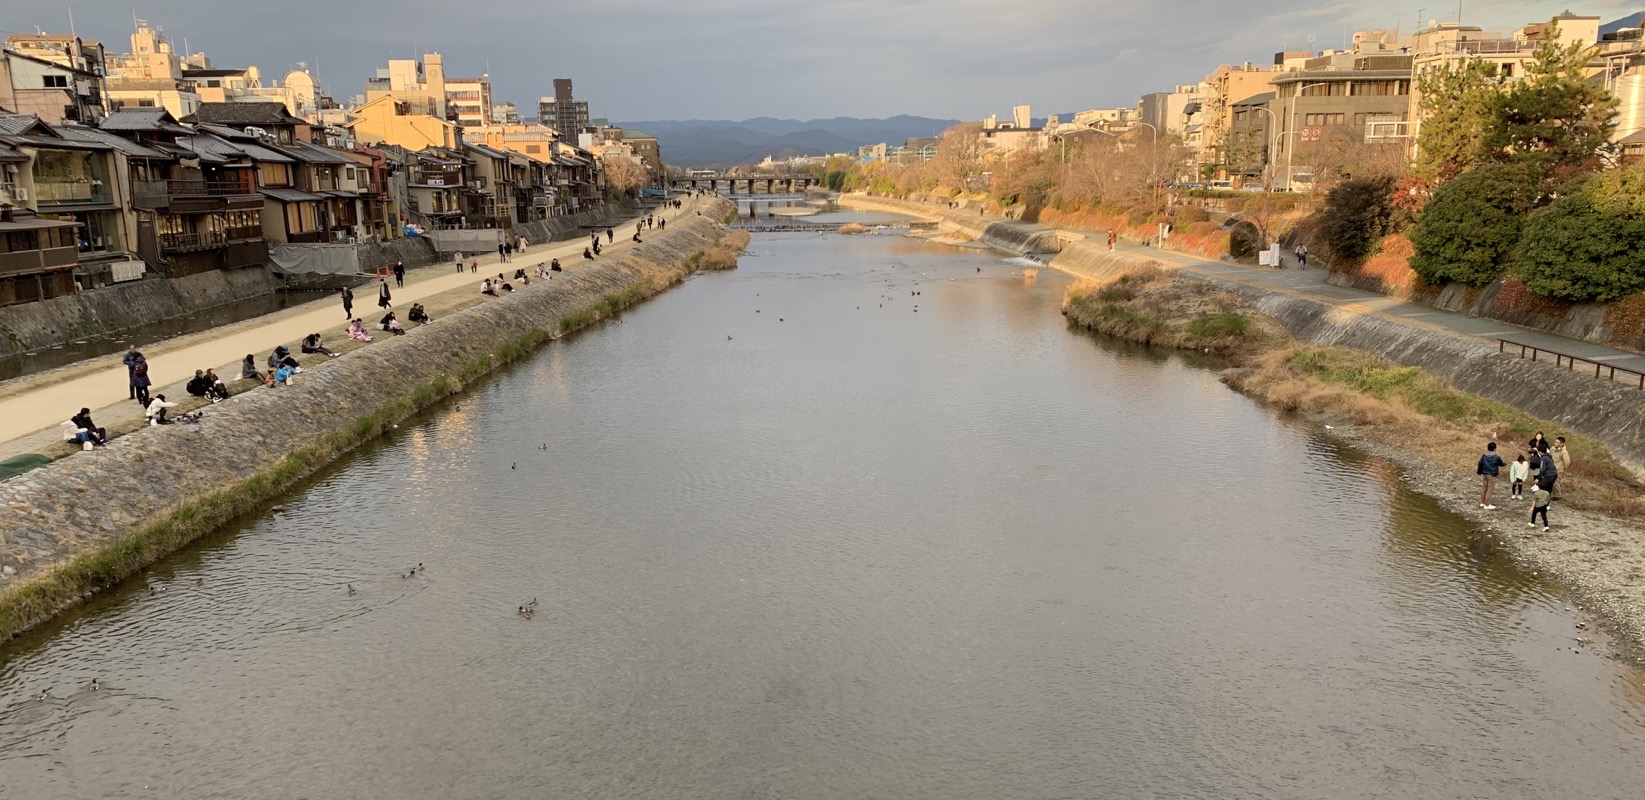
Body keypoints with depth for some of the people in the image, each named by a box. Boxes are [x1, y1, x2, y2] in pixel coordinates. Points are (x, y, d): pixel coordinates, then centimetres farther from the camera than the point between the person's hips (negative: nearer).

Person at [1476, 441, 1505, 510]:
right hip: (1492, 475, -6)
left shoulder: (1484, 456, 3)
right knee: (1490, 489, -2)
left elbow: (1480, 464, 9)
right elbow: (1501, 464, 6)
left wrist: (1479, 472, 23)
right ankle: (1487, 505, -3)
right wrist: (1505, 464, 30)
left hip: (1484, 474, 6)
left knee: (1484, 488, 14)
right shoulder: (1497, 457, -11)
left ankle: (1482, 503, 22)